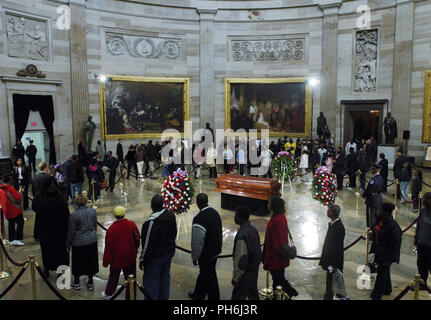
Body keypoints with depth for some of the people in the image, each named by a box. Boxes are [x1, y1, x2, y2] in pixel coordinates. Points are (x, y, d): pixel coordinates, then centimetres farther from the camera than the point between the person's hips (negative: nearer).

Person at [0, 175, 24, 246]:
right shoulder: (10, 188, -19)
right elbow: (19, 198, -20)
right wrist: (19, 193, -1)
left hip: (6, 210, 8)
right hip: (14, 210, -8)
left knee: (11, 224, 15)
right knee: (20, 223, 0)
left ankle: (11, 240, 19)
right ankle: (17, 239, -4)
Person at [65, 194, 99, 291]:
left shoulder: (74, 215, -19)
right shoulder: (93, 211, -6)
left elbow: (71, 231, -12)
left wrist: (68, 244, 2)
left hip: (79, 242, -4)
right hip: (92, 240, 4)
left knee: (78, 261, 14)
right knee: (91, 260, 16)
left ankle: (76, 283, 31)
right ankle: (90, 283, 28)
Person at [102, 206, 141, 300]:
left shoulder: (111, 229, -19)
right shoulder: (132, 224, -12)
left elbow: (108, 247, -12)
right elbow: (137, 239, 0)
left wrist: (106, 261, -1)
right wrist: (135, 250, 19)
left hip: (116, 258, -1)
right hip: (130, 257, 1)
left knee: (113, 277, 19)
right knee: (130, 278, 12)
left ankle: (108, 294, 40)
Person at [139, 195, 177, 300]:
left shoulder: (152, 221, -27)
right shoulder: (170, 215, -4)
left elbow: (147, 243, -21)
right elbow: (174, 233, 10)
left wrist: (142, 259, -9)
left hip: (155, 256, -8)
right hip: (169, 253, 8)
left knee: (150, 281, 6)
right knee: (165, 277, 21)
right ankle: (164, 297, 35)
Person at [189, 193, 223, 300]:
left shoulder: (199, 219, -27)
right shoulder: (215, 212, -2)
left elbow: (197, 242, -22)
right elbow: (219, 232, 10)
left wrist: (194, 257, -8)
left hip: (206, 254, -8)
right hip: (216, 251, 8)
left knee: (209, 276, 10)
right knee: (204, 272, 24)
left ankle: (214, 297, 27)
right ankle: (198, 295, 42)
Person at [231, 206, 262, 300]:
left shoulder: (242, 235, -28)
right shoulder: (253, 229, -1)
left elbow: (240, 258, -25)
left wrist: (235, 277, -15)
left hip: (246, 272, -8)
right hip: (255, 268, 9)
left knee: (238, 296, 4)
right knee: (253, 294, 23)